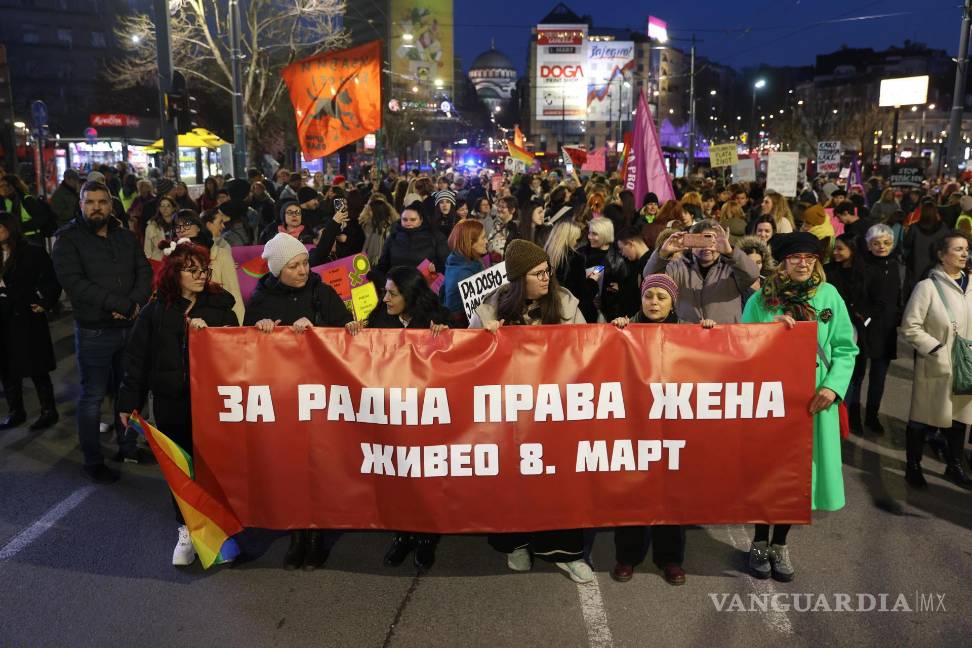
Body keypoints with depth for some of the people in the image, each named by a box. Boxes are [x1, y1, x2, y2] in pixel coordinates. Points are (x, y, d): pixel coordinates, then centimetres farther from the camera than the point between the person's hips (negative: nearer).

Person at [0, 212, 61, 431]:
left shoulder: (32, 253, -8)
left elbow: (53, 281, -8)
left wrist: (44, 304, -14)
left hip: (26, 320, -5)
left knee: (37, 370, 4)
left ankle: (49, 411, 16)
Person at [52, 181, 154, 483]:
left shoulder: (126, 237, 10)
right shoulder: (68, 239, -5)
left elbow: (144, 271, 3)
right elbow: (74, 282, -17)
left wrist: (136, 303, -16)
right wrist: (120, 305, -21)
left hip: (130, 327, 5)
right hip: (93, 332, -5)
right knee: (92, 397, 4)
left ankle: (127, 446, 31)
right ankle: (93, 461, 16)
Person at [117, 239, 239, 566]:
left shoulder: (219, 305, 0)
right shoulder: (155, 311, 2)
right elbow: (137, 359, 5)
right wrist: (128, 402, 3)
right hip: (171, 404, 1)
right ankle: (187, 530, 26)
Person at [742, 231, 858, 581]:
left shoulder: (829, 296, 0)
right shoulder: (761, 299, -2)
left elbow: (845, 348, -1)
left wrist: (833, 386, -15)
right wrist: (769, 328, -19)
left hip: (813, 399, 1)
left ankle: (780, 544, 27)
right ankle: (760, 542, 26)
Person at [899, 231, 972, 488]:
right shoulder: (928, 286, -13)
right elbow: (910, 328, -12)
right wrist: (937, 349, -17)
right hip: (936, 367, -5)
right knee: (923, 419, 7)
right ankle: (913, 467, 23)